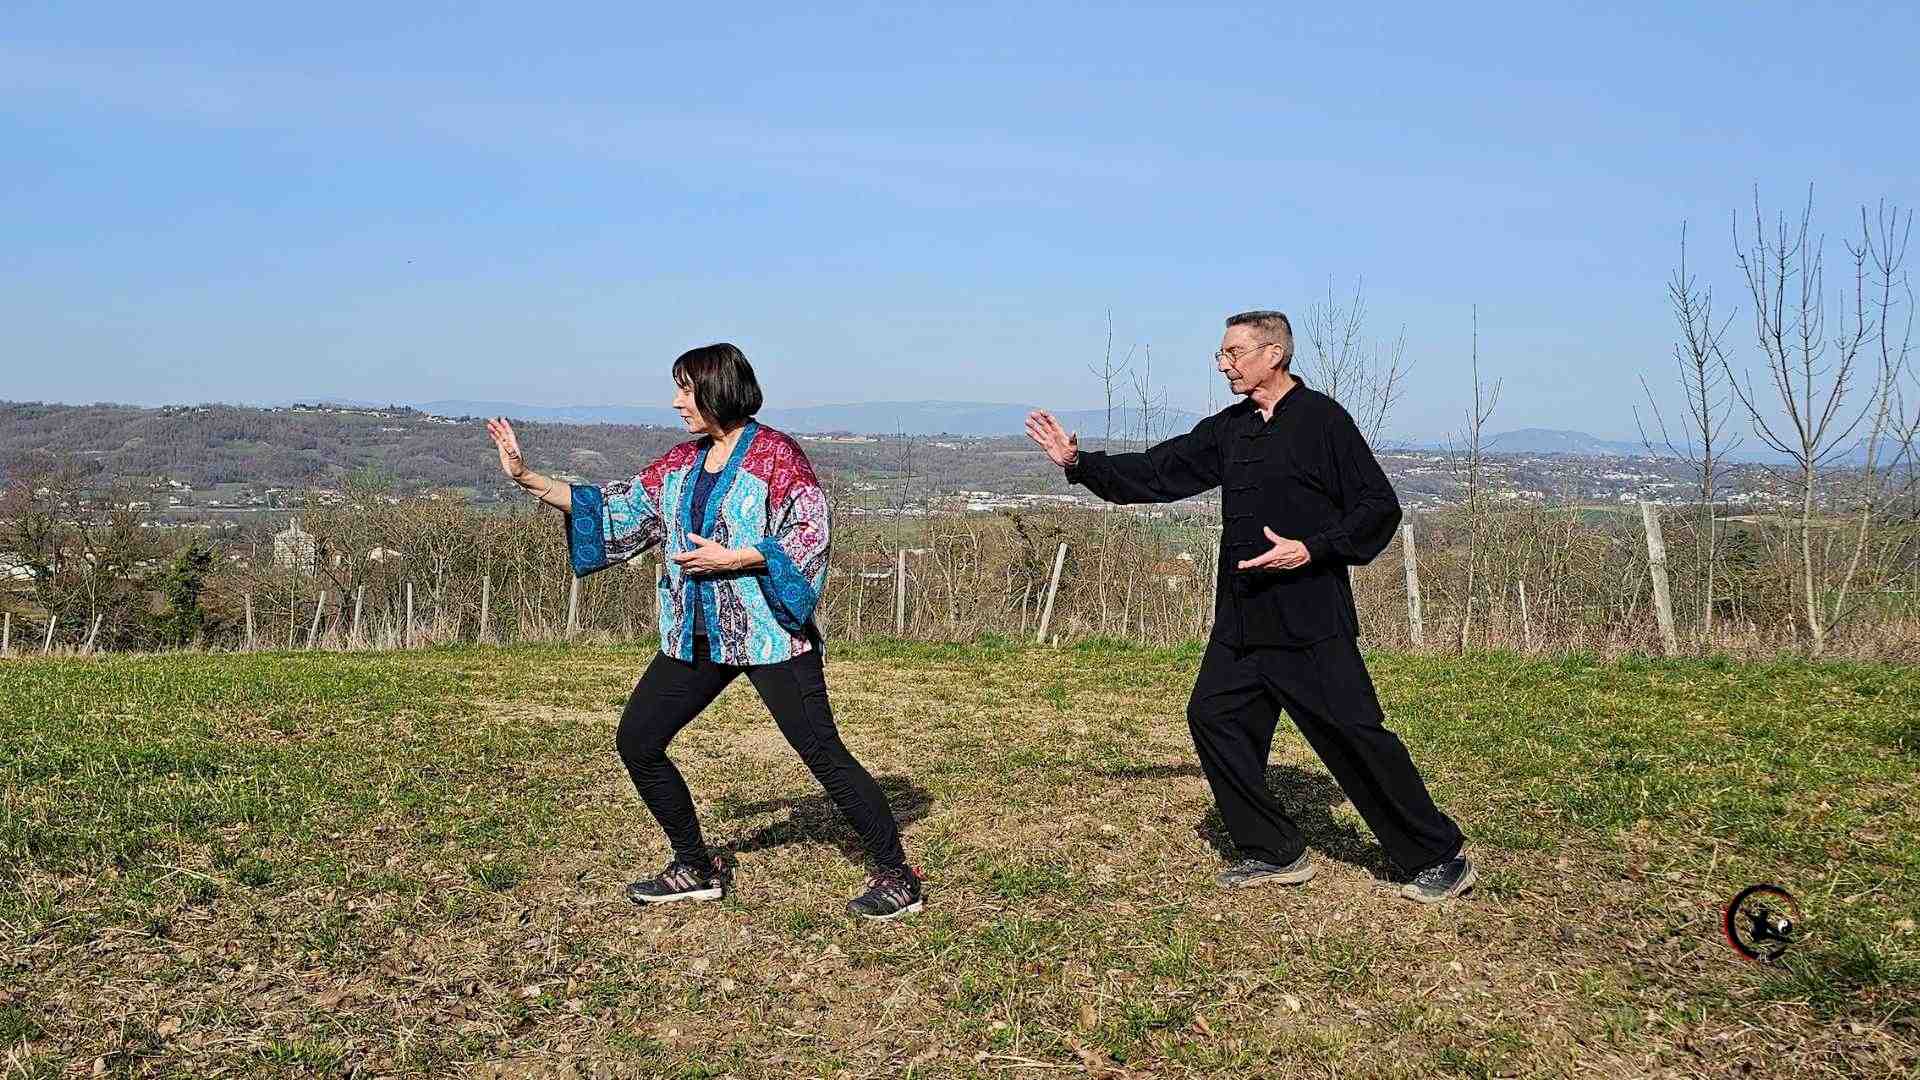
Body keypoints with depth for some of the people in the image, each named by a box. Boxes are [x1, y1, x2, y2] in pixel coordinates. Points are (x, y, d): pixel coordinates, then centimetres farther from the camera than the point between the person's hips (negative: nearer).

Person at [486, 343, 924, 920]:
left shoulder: (775, 454, -10)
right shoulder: (681, 463, 12)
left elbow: (810, 535, -15)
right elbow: (616, 508, 12)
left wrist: (730, 559, -18)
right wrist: (528, 478, 8)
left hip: (769, 635, -8)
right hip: (697, 639, 8)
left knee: (823, 752, -8)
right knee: (637, 740, 6)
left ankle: (895, 875, 5)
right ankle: (696, 868, 20)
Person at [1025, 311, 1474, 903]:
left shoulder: (1322, 420, -7)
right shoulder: (1229, 428, 13)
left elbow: (1380, 508, -8)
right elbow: (1158, 471, 15)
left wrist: (1311, 550, -18)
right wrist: (1079, 463, 6)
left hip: (1312, 621, -7)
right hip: (1241, 621, 8)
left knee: (1355, 734, -7)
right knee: (1213, 717, 5)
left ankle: (1440, 859, 8)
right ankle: (1276, 853, 17)